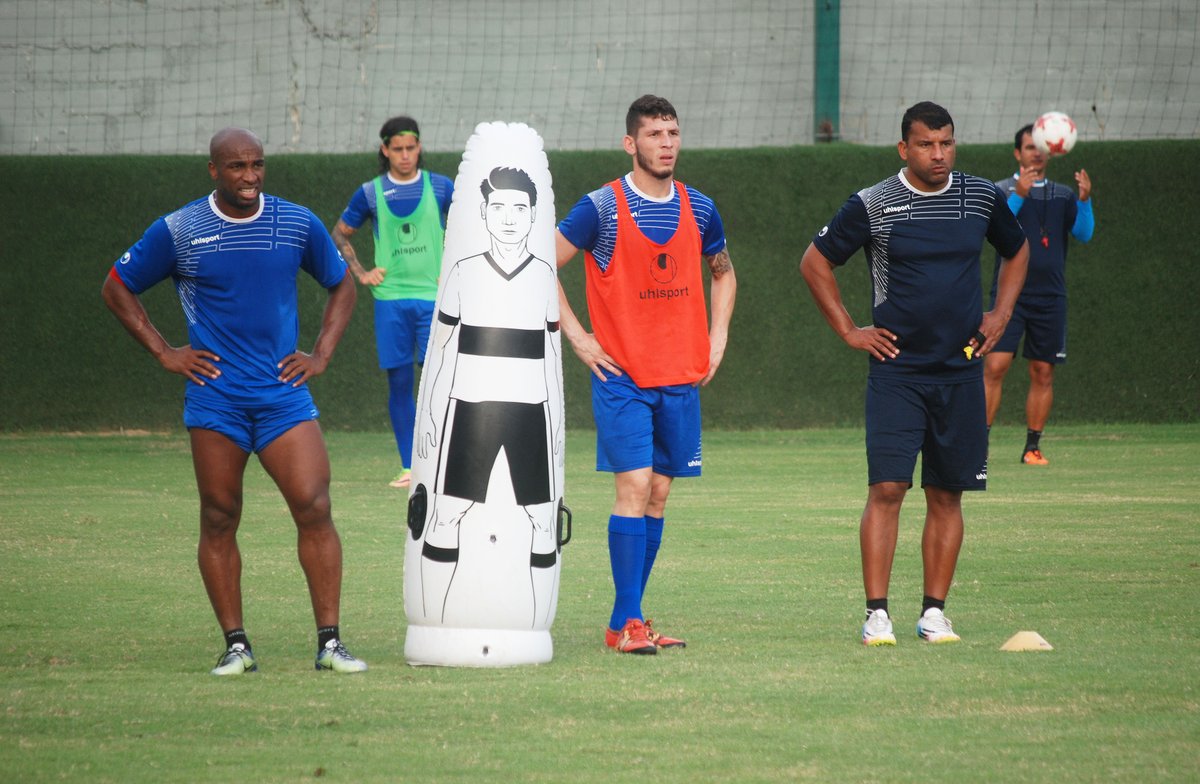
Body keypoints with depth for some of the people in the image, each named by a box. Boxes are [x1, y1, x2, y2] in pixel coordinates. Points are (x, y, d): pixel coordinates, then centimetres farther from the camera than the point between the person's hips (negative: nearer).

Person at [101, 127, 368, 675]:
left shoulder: (298, 224, 6)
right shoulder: (177, 232, 0)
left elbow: (341, 285, 21)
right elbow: (117, 289, 11)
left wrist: (322, 354, 9)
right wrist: (163, 353, 4)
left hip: (283, 393, 1)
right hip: (215, 397, -1)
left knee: (314, 508, -10)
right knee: (218, 520, 0)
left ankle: (330, 642, -5)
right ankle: (236, 646, 8)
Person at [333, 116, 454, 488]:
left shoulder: (441, 188, 3)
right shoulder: (371, 193, 5)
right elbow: (339, 235, 18)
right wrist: (360, 273, 7)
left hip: (434, 295, -1)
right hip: (390, 298, 1)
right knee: (399, 381, 1)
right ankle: (409, 467, 7)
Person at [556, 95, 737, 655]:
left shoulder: (698, 209, 8)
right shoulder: (602, 208, -8)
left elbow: (723, 273, 25)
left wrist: (717, 337, 12)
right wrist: (577, 336, -7)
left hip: (681, 376, 5)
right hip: (621, 374, -5)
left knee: (657, 493, 6)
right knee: (634, 486, -13)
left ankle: (630, 618, 13)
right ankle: (625, 623, -12)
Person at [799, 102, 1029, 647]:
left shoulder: (983, 197, 6)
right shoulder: (872, 205, -3)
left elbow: (1017, 251, 25)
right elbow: (815, 262, 7)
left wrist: (1001, 314, 13)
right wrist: (847, 330, 3)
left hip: (960, 370, 3)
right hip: (896, 369, -3)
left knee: (947, 495, 4)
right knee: (886, 488, -12)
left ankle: (934, 612, 11)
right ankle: (877, 614, -9)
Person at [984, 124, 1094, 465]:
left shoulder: (1062, 195, 12)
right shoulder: (1003, 191, 2)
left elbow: (1083, 233, 1)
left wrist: (1085, 200, -15)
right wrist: (1018, 195, -25)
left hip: (1050, 296, 3)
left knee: (1042, 373, 3)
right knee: (995, 366, -12)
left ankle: (1032, 447, 11)